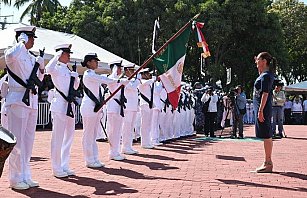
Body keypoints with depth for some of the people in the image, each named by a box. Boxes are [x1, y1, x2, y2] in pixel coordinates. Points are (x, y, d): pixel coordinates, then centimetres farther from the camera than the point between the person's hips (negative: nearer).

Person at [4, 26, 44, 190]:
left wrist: (41, 67, 7)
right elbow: (10, 56, -33)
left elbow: (38, 80, 24)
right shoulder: (14, 52, -6)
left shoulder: (32, 58, 16)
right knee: (17, 141, -3)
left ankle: (25, 176, 22)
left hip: (32, 101, 8)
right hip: (17, 100, -8)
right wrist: (22, 43, -17)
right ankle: (15, 179, 6)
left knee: (28, 140, 12)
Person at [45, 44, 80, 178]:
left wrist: (76, 78, 4)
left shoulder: (68, 70, 16)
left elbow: (75, 87, 24)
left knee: (69, 136, 12)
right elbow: (48, 69, -31)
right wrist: (57, 55, -20)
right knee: (58, 138, -3)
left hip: (69, 106, 8)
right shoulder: (57, 68, -6)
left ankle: (64, 166, 22)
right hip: (59, 106, -8)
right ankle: (57, 169, 5)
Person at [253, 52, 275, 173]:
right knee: (266, 136, 12)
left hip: (263, 109, -10)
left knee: (266, 136, -6)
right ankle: (268, 162, 19)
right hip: (261, 109, 10)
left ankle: (268, 164, -2)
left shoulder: (266, 76, -14)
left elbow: (265, 94, -20)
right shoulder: (264, 74, 14)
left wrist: (260, 111, -22)